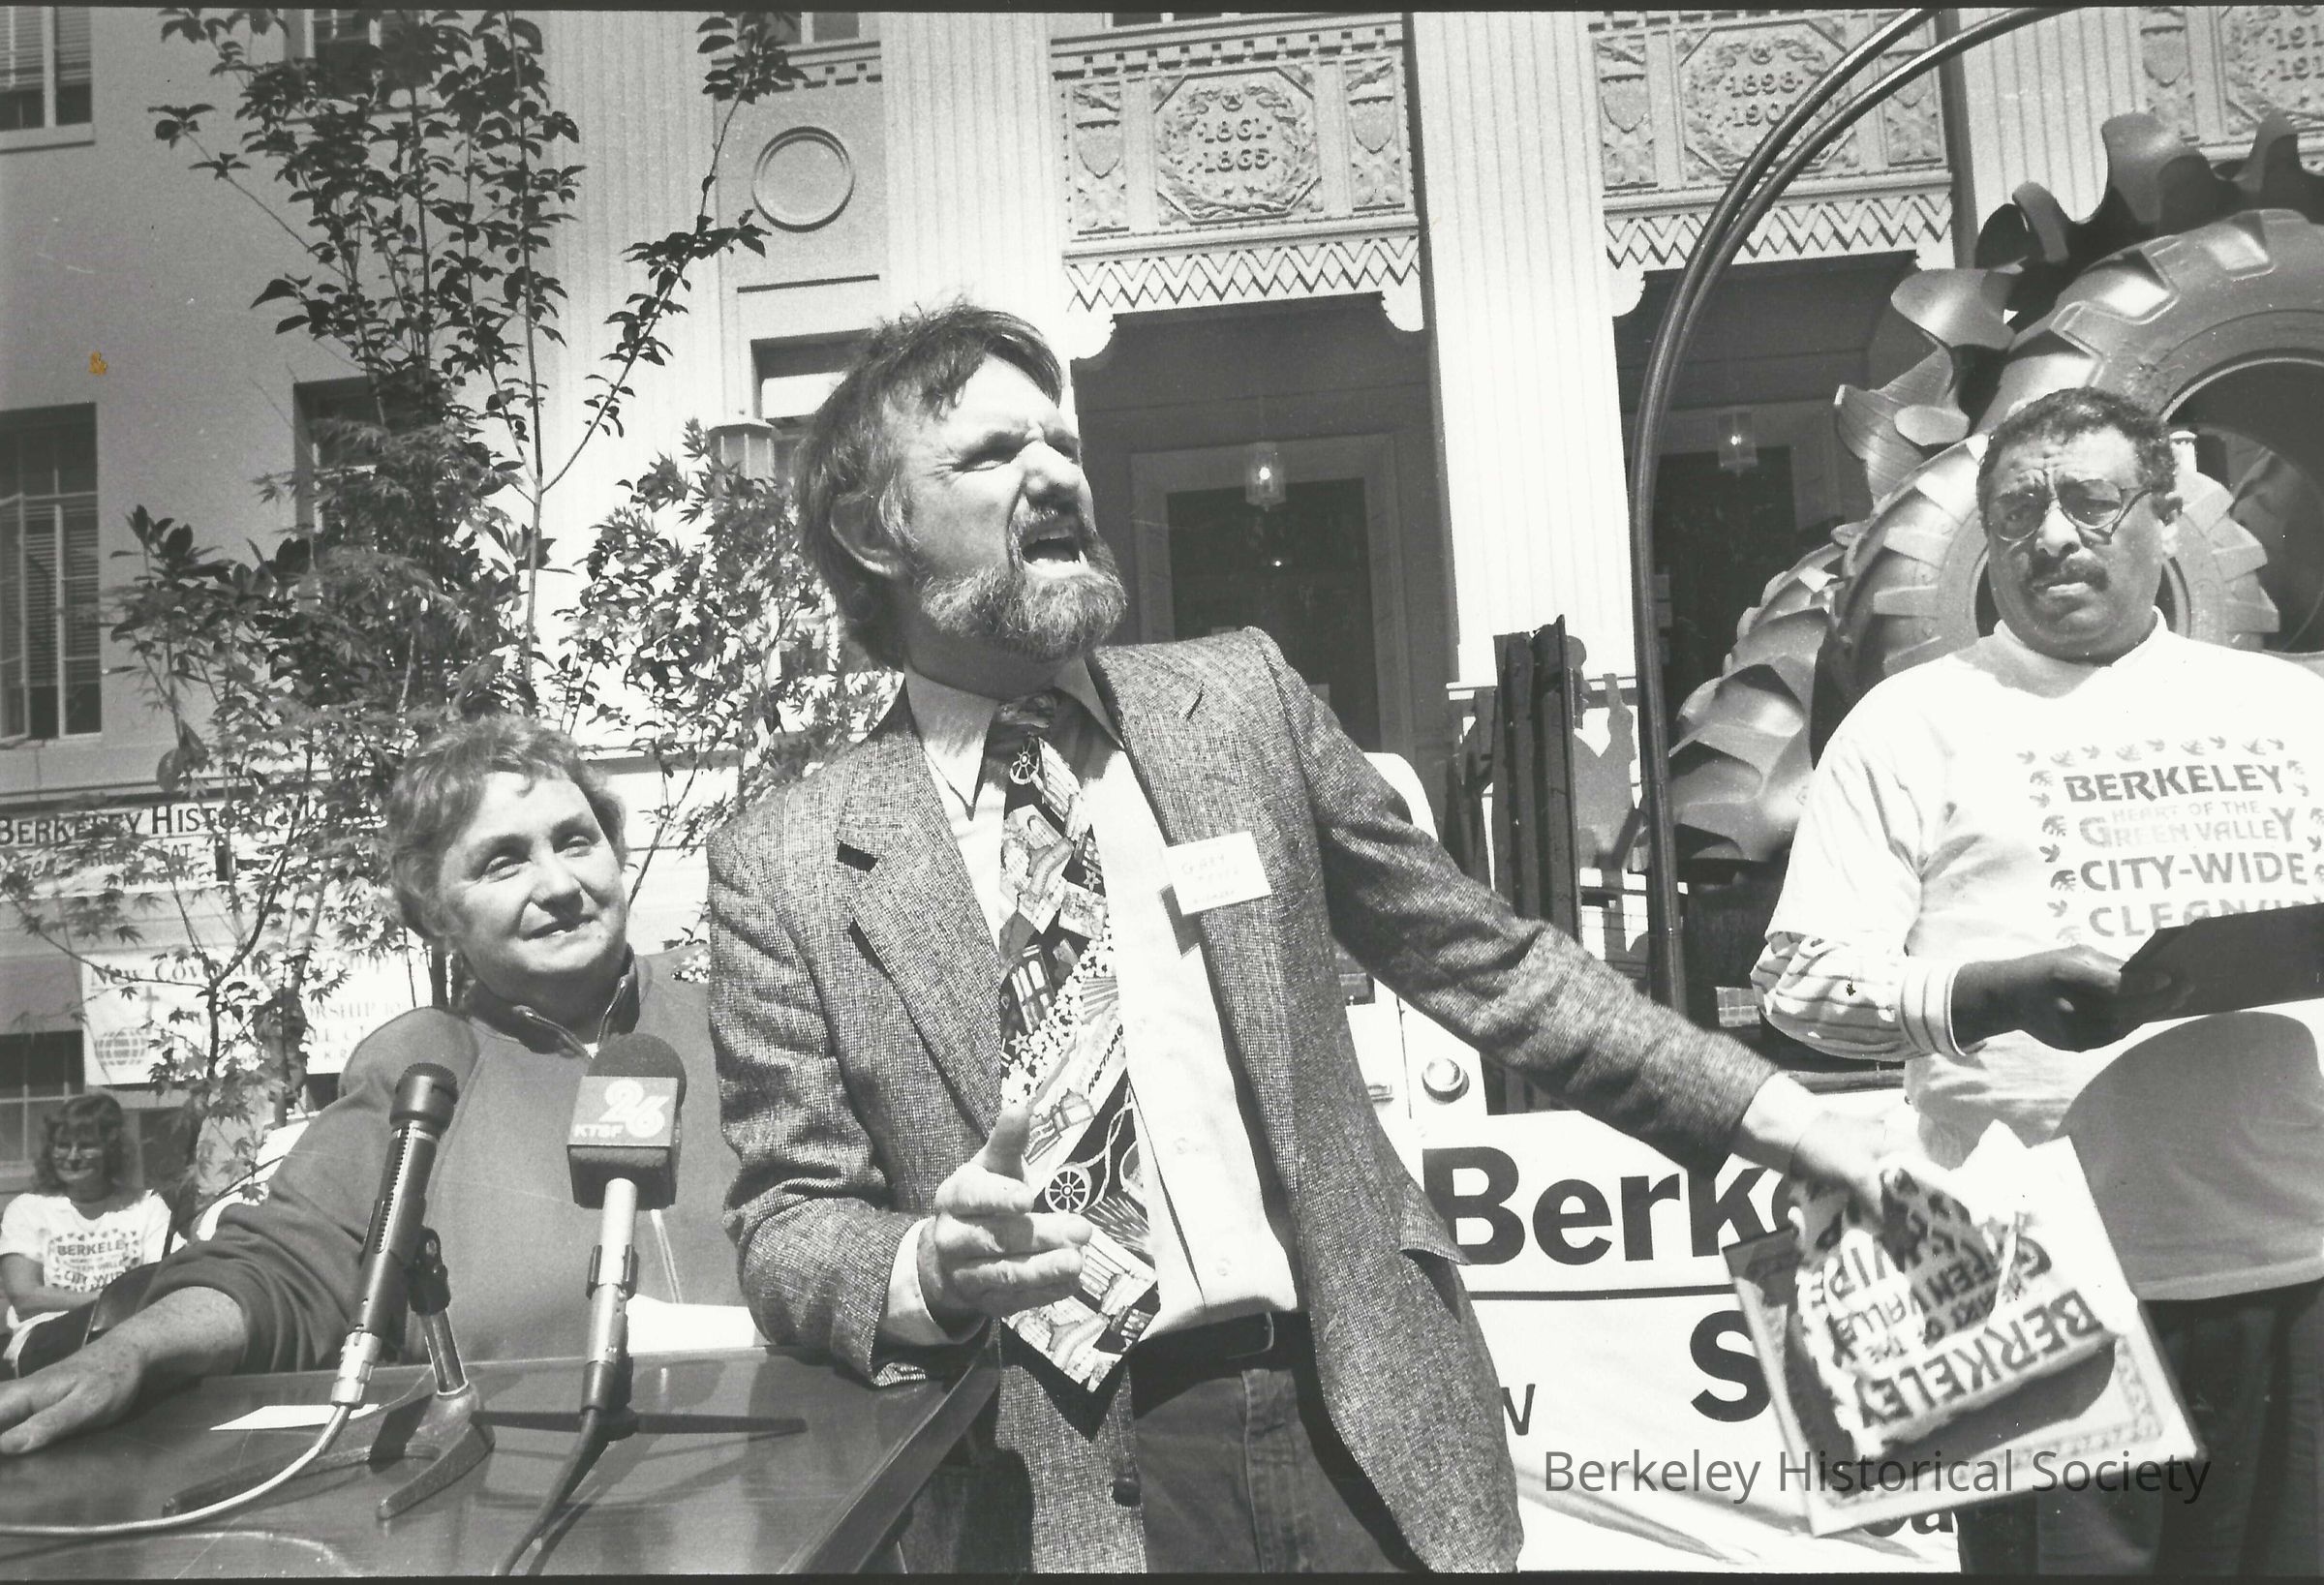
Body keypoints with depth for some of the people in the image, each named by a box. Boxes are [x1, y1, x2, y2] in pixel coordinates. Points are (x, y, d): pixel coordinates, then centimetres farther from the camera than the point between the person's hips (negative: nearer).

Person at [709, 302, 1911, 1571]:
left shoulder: (1242, 697, 2)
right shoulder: (786, 868, -3)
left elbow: (1478, 957, 7)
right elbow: (787, 1222, -1)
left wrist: (1772, 1112, 3)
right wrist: (930, 1268, -22)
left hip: (1364, 1432, 2)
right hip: (1064, 1490, -2)